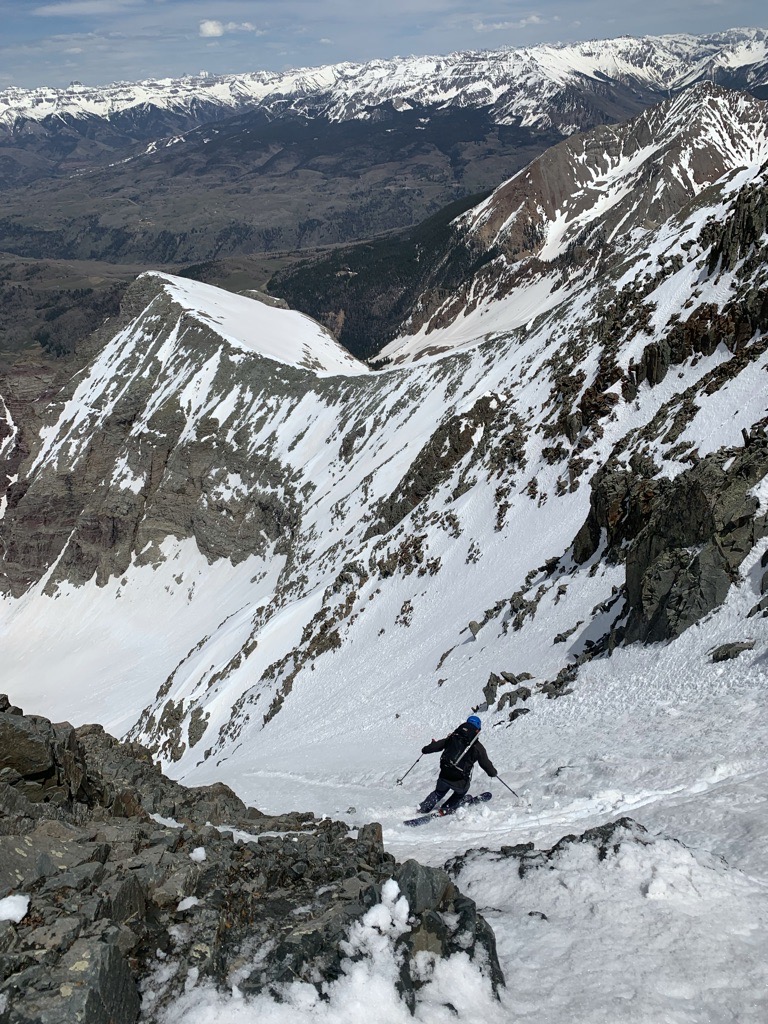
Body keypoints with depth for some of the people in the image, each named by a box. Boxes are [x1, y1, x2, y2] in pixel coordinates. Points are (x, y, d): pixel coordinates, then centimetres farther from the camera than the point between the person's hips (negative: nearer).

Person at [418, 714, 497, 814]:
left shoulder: (453, 737, 5)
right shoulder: (478, 747, -3)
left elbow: (437, 746, 11)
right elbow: (486, 764, 5)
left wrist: (426, 749, 32)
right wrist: (493, 772, 27)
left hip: (444, 776, 3)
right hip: (459, 782, -3)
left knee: (439, 792, 34)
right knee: (461, 792, 32)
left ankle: (424, 807, 30)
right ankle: (446, 809, 26)